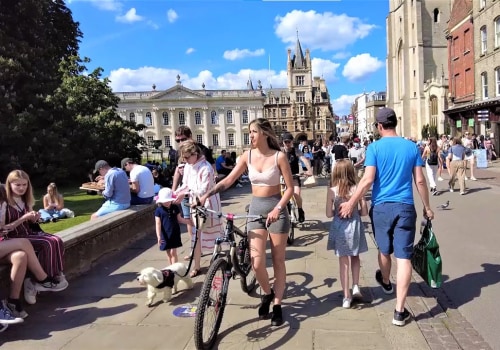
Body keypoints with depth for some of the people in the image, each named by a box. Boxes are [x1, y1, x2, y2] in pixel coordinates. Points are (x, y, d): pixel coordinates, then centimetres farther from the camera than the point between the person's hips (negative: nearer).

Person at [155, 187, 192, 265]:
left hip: (175, 233, 0)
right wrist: (159, 236, -17)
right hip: (165, 234, 0)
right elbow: (158, 224, -10)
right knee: (168, 253, 12)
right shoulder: (159, 210, -8)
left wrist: (189, 222, 6)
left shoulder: (175, 208, -1)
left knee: (173, 252, -3)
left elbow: (179, 219, 9)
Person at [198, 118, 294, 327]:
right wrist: (207, 194, -14)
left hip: (276, 208, -2)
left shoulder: (279, 156, -10)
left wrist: (277, 209, -21)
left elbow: (290, 187, -8)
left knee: (278, 260, 7)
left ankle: (277, 305, 21)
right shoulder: (248, 156, 0)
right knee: (257, 262, -5)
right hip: (256, 208, 3)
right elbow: (228, 180, -2)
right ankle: (267, 293, 25)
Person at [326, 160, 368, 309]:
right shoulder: (357, 189, -9)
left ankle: (347, 296, 13)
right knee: (355, 257, 24)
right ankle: (356, 286, 20)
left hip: (339, 227, -1)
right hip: (354, 225, 1)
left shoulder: (332, 191, -12)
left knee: (343, 262, 8)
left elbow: (329, 214, -9)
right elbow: (364, 212, -4)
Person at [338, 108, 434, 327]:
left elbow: (368, 180, -13)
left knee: (384, 250, 22)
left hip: (381, 206, -1)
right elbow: (420, 180, 3)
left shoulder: (375, 147, -5)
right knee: (403, 257, 0)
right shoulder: (411, 147, 3)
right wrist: (427, 207, 14)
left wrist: (351, 203, -6)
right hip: (405, 207, 1)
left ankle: (385, 282, 50)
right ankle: (399, 311, 1)